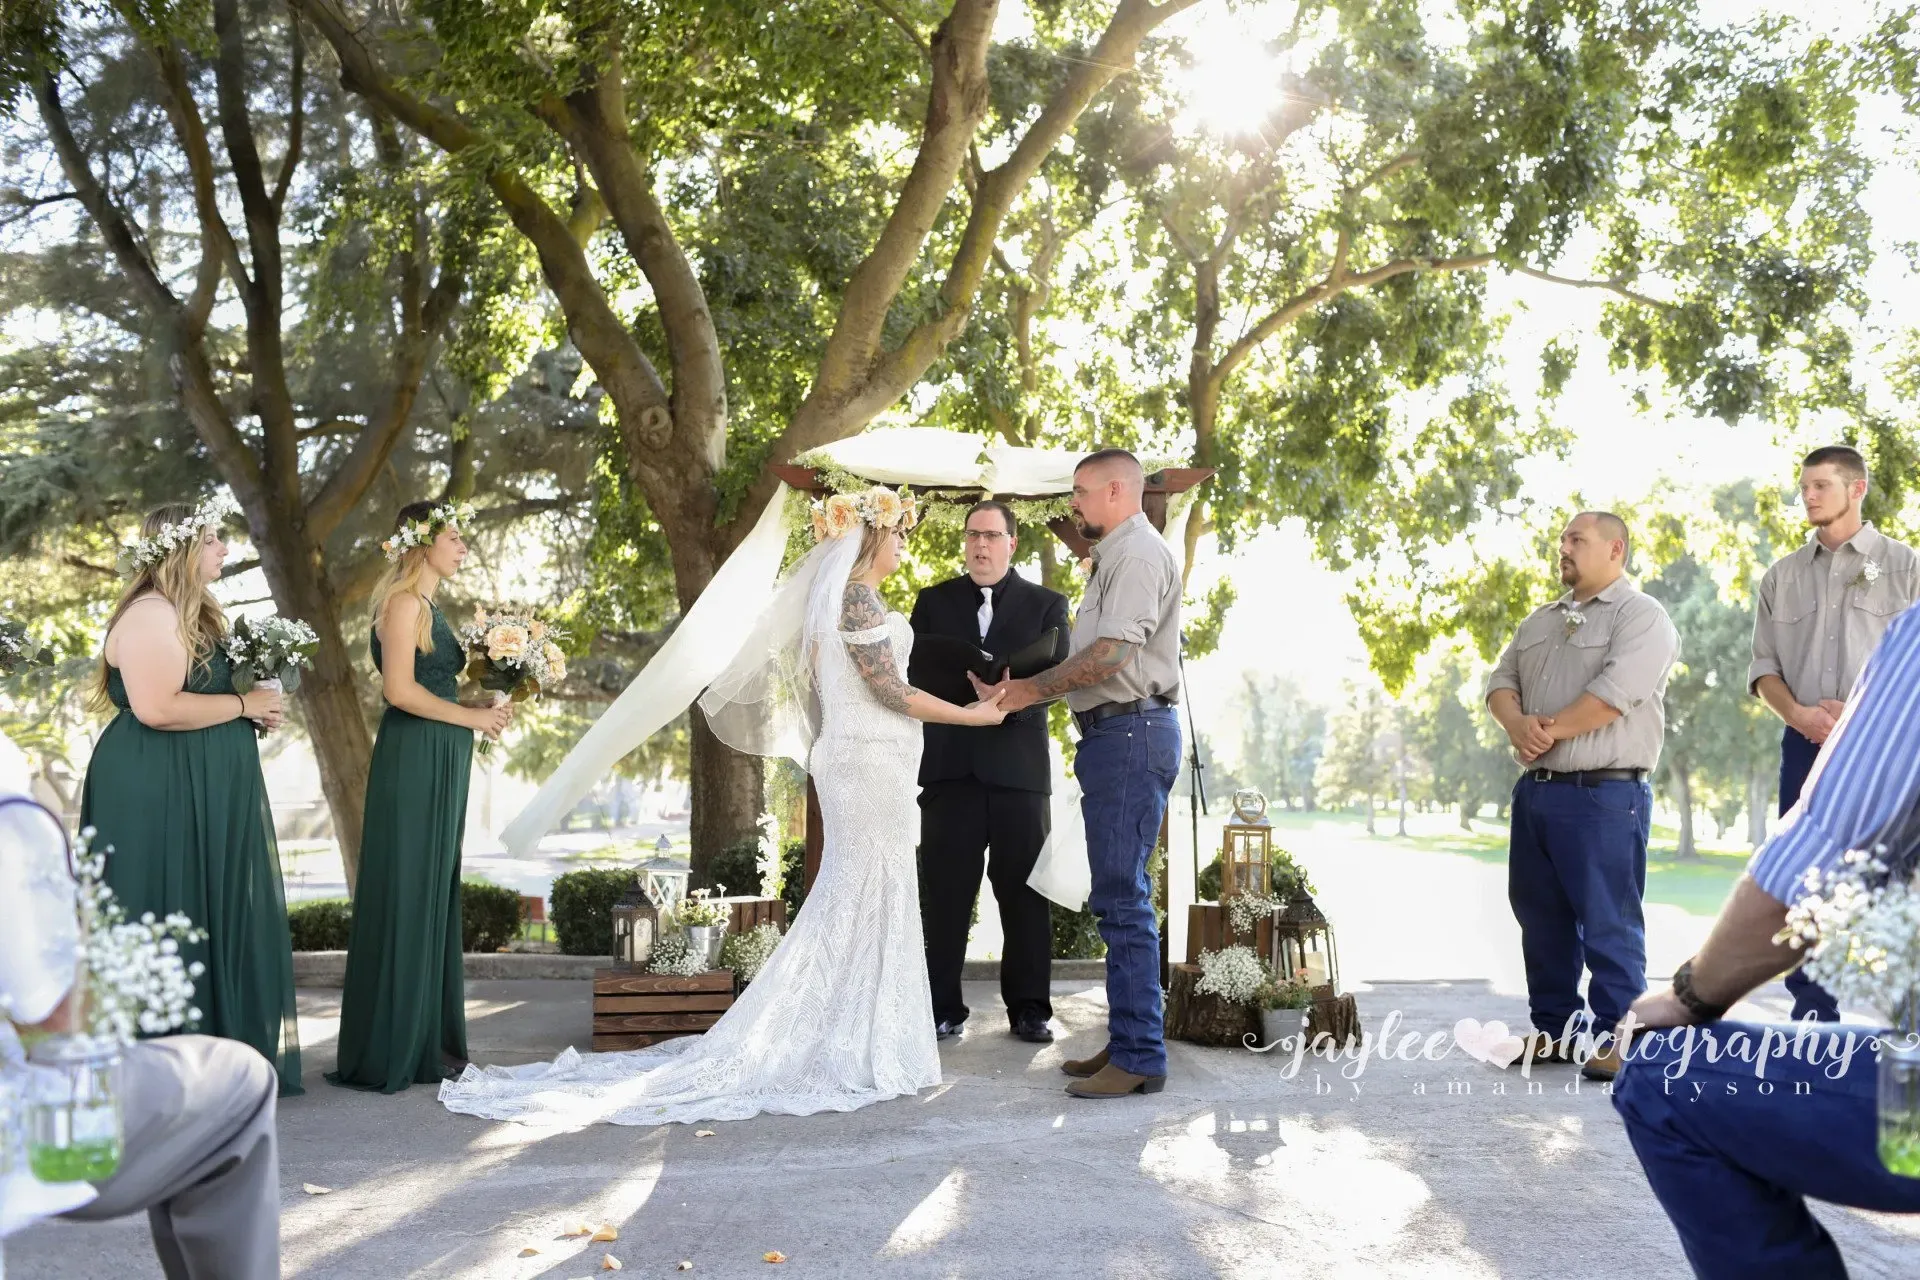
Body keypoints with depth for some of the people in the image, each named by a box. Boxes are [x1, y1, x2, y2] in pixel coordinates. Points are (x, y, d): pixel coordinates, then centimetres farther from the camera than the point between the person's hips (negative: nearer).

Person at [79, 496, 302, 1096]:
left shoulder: (191, 613, 16)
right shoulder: (151, 615, -16)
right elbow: (157, 708, -27)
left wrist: (254, 710, 9)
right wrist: (244, 705, -16)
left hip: (201, 797, 10)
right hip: (157, 794, -10)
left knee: (214, 922, 13)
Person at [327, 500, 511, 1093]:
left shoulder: (427, 606, 19)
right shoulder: (405, 602, -10)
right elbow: (400, 690, -19)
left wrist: (482, 708, 7)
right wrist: (471, 716, -11)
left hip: (439, 764, 10)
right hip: (413, 760, -10)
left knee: (433, 898, 11)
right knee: (405, 896, -5)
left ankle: (425, 1043, 17)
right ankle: (388, 1052, 2)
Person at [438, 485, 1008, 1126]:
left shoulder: (836, 596, 16)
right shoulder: (859, 599, -14)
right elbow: (889, 690, -17)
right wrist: (972, 714, -10)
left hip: (851, 757, 10)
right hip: (870, 758, -10)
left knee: (847, 900, 12)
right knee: (870, 898, -5)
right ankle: (855, 1050, 1)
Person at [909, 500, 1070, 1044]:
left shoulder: (1047, 604, 11)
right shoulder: (933, 601, 15)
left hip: (1019, 762, 0)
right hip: (950, 761, 1)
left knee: (1024, 891, 4)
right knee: (943, 891, 0)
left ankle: (1029, 1008, 13)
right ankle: (942, 1008, 6)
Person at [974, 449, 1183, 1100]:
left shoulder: (1139, 553, -9)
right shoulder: (1114, 558, 23)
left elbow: (1112, 654, -19)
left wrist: (1033, 689, -8)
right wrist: (1026, 692, 12)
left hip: (1131, 731, -11)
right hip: (1113, 735, 11)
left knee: (1122, 897, -10)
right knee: (1118, 898, 12)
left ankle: (1140, 1057, -6)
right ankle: (1127, 1042, 19)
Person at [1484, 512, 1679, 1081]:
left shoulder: (1641, 617, -5)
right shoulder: (1541, 621, 19)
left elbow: (1614, 693, -19)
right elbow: (1501, 680, 11)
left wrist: (1549, 731, -11)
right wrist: (1517, 724, -10)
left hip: (1604, 795, -8)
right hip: (1536, 791, 8)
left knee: (1608, 922, -5)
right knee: (1540, 913, 12)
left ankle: (1615, 1040, 2)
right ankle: (1556, 1028, 22)